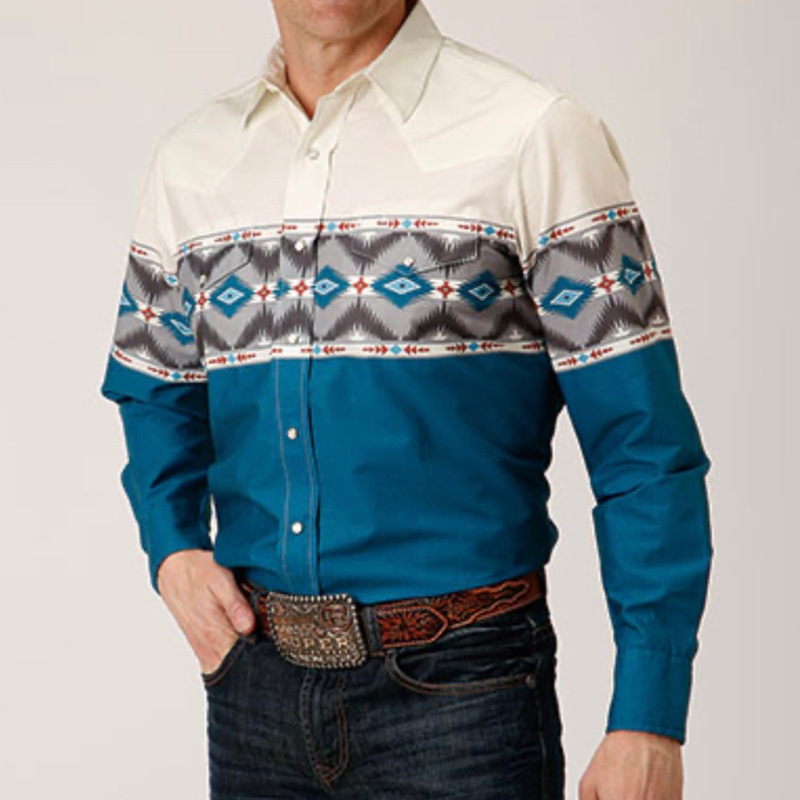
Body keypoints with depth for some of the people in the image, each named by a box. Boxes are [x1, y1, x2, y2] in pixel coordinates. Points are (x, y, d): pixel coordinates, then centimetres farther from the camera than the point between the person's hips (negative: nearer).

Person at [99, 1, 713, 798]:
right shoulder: (190, 158, 6)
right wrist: (172, 549, 1)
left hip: (461, 692, -4)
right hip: (254, 685, 4)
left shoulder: (541, 135, -8)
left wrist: (648, 721, -13)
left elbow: (646, 450, -9)